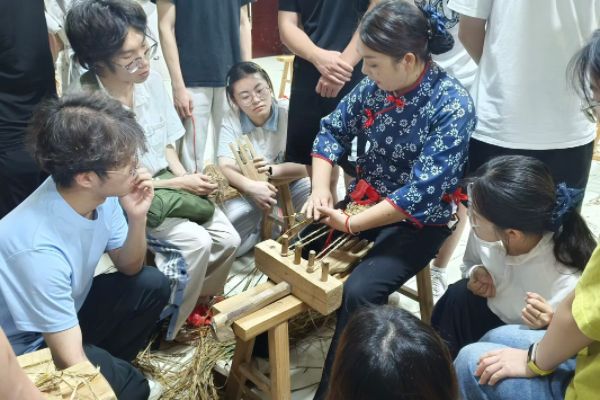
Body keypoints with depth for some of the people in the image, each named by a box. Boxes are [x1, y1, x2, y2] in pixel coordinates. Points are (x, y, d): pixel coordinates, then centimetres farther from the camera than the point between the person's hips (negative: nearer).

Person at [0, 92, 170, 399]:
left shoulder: (99, 193, -17)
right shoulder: (40, 249, -37)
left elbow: (129, 268, -1)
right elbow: (70, 360, -30)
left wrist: (137, 218, -20)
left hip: (70, 308, 8)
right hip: (31, 347, -7)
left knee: (153, 285, -2)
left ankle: (110, 367, 12)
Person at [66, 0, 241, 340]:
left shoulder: (151, 80, -6)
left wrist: (186, 175, -10)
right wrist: (178, 184, -17)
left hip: (171, 184, 6)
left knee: (228, 239, -6)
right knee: (195, 243, -24)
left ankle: (200, 308, 19)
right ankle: (164, 333, -3)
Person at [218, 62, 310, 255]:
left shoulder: (289, 114, -13)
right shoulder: (231, 120, -10)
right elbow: (225, 168, -22)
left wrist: (273, 170, -34)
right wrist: (251, 186, -42)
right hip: (249, 191, 0)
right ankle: (264, 229, 5)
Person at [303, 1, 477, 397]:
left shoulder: (452, 106, -23)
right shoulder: (374, 85, -6)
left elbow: (422, 191, -26)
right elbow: (334, 130, 5)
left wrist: (351, 224, -24)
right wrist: (320, 188, -12)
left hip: (419, 220, -6)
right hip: (366, 199, 6)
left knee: (359, 291, -26)